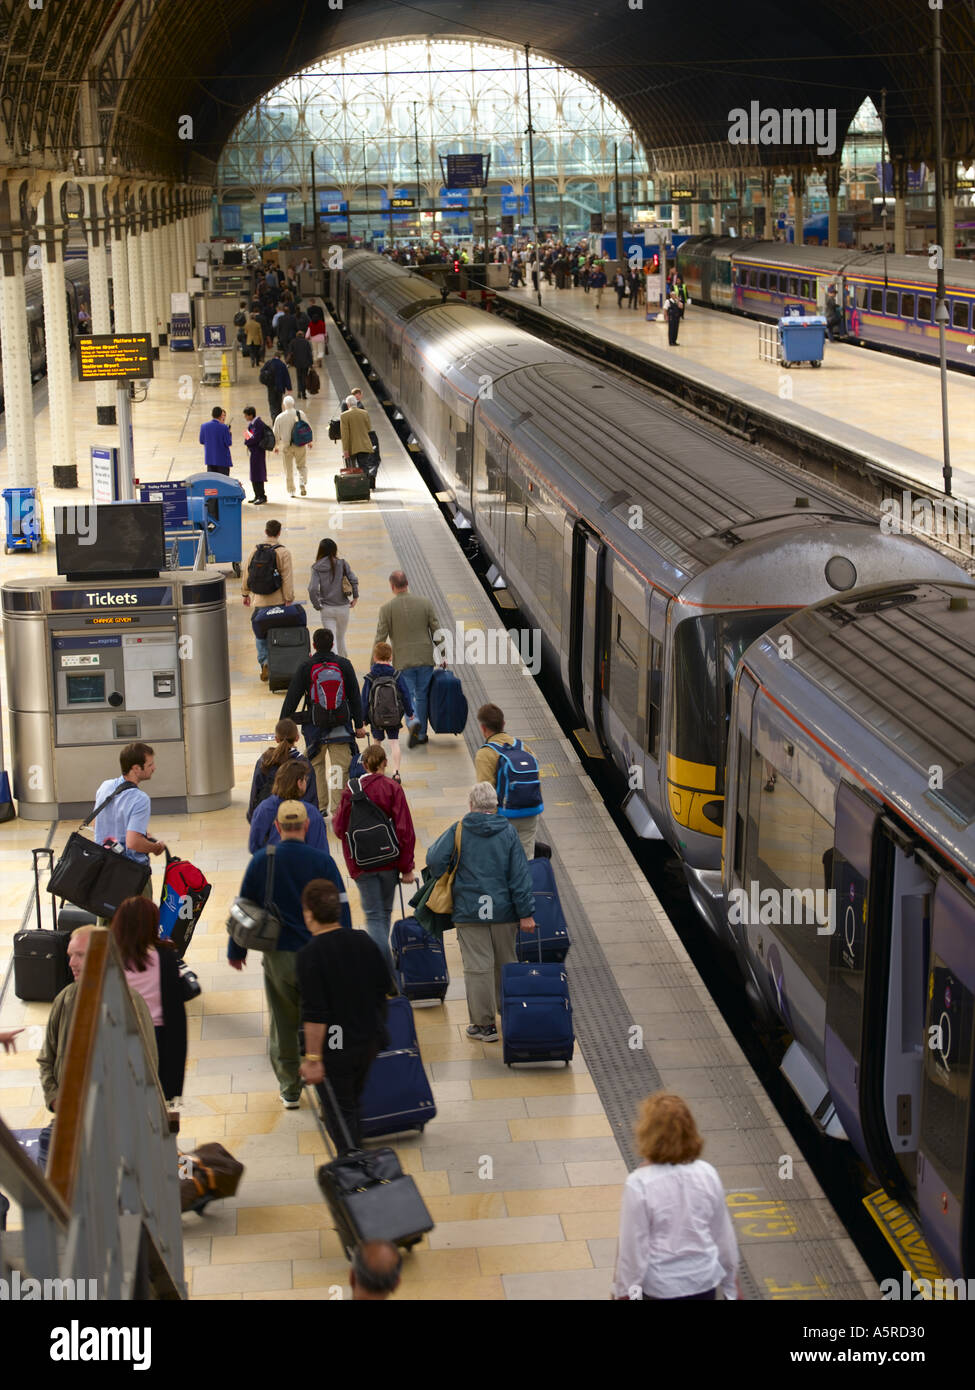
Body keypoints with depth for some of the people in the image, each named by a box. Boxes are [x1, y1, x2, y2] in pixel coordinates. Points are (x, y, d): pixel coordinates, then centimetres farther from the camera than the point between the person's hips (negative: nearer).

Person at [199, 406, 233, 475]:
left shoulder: (204, 426, -1)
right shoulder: (224, 427, -14)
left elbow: (201, 441, 7)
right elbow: (229, 443, -12)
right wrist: (229, 433, 2)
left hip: (210, 459, 4)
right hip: (222, 459, -4)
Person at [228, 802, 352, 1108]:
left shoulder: (261, 861, -5)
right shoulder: (323, 861, -9)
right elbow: (341, 909, -6)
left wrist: (236, 950, 15)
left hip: (277, 955, 1)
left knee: (283, 1022, 13)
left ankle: (289, 1090, 20)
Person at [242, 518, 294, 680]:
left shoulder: (255, 550, 3)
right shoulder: (283, 552, -8)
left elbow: (247, 573, 8)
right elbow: (287, 578, -11)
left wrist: (245, 593, 19)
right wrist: (289, 599, -7)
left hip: (259, 600, 2)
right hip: (277, 600, -2)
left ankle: (265, 662, -4)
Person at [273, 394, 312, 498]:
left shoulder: (279, 417, -6)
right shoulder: (301, 414, -6)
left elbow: (276, 433, 1)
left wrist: (276, 446, 16)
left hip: (286, 446, 0)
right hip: (301, 445, 0)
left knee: (289, 469, 10)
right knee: (302, 465, 11)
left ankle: (291, 490, 14)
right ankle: (302, 482, -13)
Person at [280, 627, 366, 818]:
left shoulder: (305, 668, -4)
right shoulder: (344, 665, 0)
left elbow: (292, 698, -2)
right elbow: (355, 696, 4)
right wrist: (359, 725, 10)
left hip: (315, 726, 0)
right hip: (341, 726, 0)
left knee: (315, 765, 16)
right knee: (341, 767, 1)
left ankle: (320, 807, 16)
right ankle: (339, 810, -4)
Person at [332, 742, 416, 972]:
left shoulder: (350, 790, -5)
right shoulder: (392, 788, -7)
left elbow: (339, 828, 0)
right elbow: (405, 830, -11)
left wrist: (335, 819, 24)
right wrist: (407, 867, -7)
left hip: (361, 864, 0)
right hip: (389, 861, 0)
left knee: (374, 916, -1)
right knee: (385, 912, 20)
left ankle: (388, 975, -14)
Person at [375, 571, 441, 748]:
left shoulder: (386, 609, -7)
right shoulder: (425, 604, -1)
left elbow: (380, 639, -6)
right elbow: (437, 632, 2)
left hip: (403, 661, -2)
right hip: (426, 659, 2)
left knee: (407, 697, 7)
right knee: (422, 696, 15)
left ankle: (413, 722, -21)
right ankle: (421, 734, 21)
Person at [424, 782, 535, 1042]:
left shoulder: (458, 831, -4)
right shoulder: (508, 832, -2)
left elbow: (434, 860, -11)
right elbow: (520, 874, -4)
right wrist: (526, 913, -2)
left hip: (469, 911, -2)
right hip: (504, 910, 2)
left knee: (478, 967, 0)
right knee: (506, 963, 16)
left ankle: (484, 1024, 2)